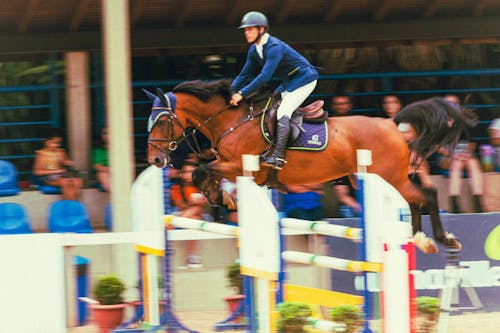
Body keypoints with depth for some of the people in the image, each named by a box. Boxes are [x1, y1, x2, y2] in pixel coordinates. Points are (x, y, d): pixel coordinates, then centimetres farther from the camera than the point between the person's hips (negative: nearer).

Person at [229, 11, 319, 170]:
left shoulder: (274, 47, -28)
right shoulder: (254, 50, 2)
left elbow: (265, 76, -34)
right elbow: (246, 74, 10)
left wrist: (242, 94, -33)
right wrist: (231, 91, -2)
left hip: (304, 79, -10)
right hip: (289, 83, 10)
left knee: (282, 113, -21)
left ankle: (278, 157, -29)